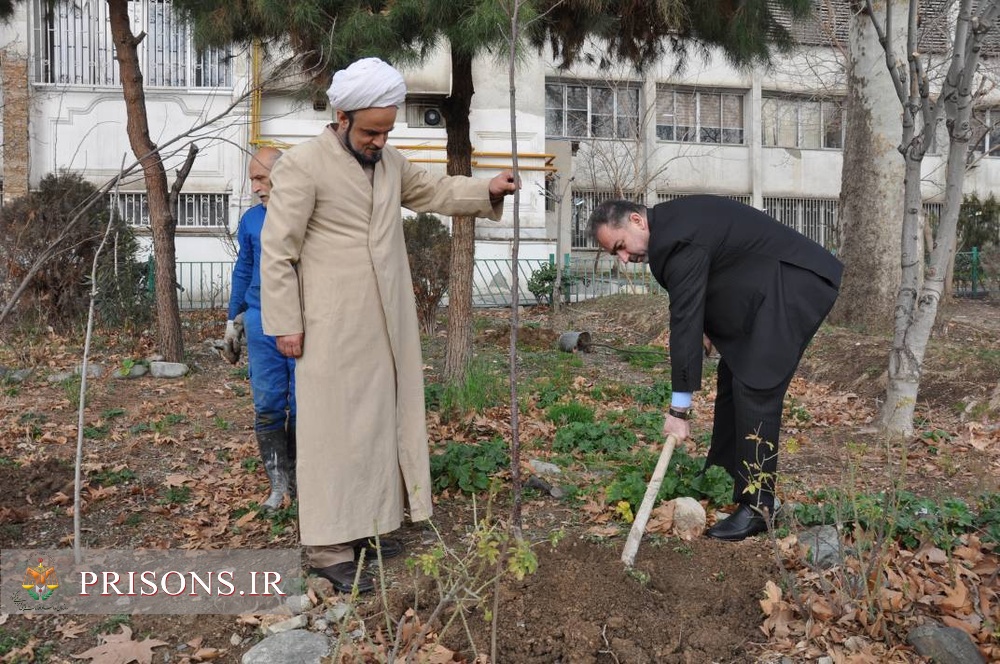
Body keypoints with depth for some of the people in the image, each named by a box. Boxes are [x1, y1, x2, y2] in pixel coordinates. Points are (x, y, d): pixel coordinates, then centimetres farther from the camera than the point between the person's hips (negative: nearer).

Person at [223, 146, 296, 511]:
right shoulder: (251, 220, 8)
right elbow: (242, 270, 16)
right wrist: (232, 320, 16)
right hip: (262, 324, 3)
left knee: (302, 404, 4)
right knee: (267, 405, 3)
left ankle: (296, 473, 22)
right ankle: (278, 483, 13)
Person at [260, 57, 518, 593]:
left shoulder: (389, 161, 11)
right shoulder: (303, 165, -10)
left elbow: (432, 190, 25)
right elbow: (278, 250, -9)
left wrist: (487, 190, 9)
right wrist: (285, 323, -11)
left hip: (386, 323, 7)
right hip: (333, 326, -7)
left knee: (382, 419, 11)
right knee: (334, 426, -4)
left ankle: (366, 523, 24)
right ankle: (328, 546, 5)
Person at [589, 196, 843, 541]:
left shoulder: (678, 239, -25)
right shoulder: (670, 222, 5)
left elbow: (684, 320, -26)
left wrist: (679, 407, -23)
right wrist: (707, 328, 3)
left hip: (795, 284, -11)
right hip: (765, 291, 11)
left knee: (755, 388, -14)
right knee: (732, 380, 13)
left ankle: (756, 507, -6)